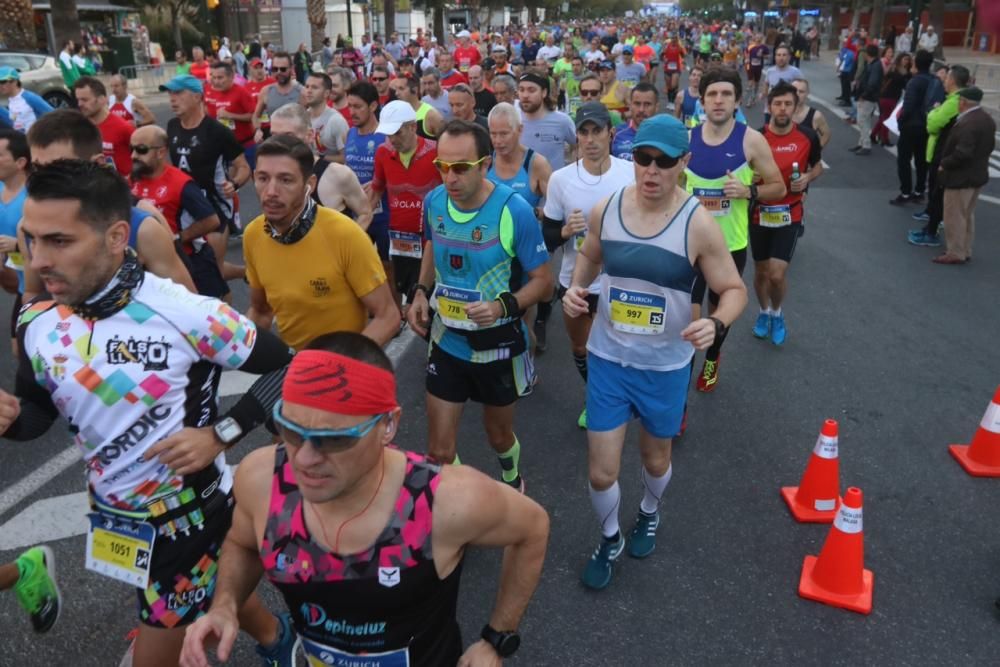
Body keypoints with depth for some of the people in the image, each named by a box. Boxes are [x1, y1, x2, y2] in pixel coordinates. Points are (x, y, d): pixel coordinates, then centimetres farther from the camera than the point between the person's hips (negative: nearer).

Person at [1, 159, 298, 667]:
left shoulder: (188, 315, -26)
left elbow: (285, 368, -15)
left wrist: (220, 434, -24)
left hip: (189, 513, -5)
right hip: (110, 515, 6)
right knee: (212, 593, 27)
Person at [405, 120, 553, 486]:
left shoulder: (515, 211, -23)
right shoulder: (434, 202, -9)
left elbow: (543, 281, -15)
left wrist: (504, 306, -33)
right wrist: (421, 291, -2)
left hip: (498, 345, -3)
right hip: (446, 342, 3)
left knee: (498, 435, 22)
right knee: (439, 451, 5)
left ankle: (511, 481, 56)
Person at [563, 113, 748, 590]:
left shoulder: (698, 225, -17)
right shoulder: (604, 210, -8)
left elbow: (734, 290, -9)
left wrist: (715, 323, -30)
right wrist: (576, 287, -9)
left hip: (665, 365, -1)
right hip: (607, 358, 2)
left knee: (655, 458, 22)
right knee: (601, 471, 3)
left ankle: (649, 513, 57)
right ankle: (609, 539, 35)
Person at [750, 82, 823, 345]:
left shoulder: (808, 137, -7)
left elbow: (817, 166, 10)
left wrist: (808, 178, -11)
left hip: (790, 214, -1)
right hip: (759, 213, 1)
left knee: (777, 274, -9)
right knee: (761, 271, 13)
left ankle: (777, 314, 22)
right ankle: (764, 312, 40)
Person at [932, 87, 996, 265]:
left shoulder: (967, 123, -25)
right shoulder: (987, 119, 7)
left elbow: (962, 153, -29)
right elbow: (989, 146, 15)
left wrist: (944, 164, -16)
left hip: (961, 176, -10)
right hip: (977, 174, 10)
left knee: (954, 216, 0)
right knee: (967, 215, 18)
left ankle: (955, 253, 7)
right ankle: (965, 250, 26)